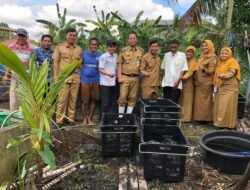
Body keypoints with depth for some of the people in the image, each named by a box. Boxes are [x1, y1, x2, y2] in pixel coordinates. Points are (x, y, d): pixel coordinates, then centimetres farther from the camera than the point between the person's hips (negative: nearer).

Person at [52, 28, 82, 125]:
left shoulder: (79, 49, 15)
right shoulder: (59, 47, 6)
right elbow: (55, 62, 3)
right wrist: (56, 76, -5)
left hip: (76, 78, 3)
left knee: (73, 99, 5)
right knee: (62, 99, -3)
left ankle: (71, 119, 16)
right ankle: (59, 120, 5)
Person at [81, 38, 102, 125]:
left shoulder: (100, 55, 5)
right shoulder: (84, 53, 4)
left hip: (95, 81, 1)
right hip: (85, 80, -1)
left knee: (93, 100, 8)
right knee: (85, 101, 1)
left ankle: (90, 118, 23)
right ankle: (85, 118, 20)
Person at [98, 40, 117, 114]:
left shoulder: (115, 56, 12)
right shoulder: (103, 56, -8)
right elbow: (100, 69, -13)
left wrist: (116, 75, 12)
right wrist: (108, 74, -28)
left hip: (112, 82, 7)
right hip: (105, 82, -7)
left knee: (112, 102, 11)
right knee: (105, 102, -3)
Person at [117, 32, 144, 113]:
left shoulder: (141, 51, 10)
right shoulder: (123, 50, 4)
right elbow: (120, 64, 3)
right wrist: (119, 77, -5)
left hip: (135, 78, 2)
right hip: (125, 77, -2)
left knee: (133, 98, 5)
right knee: (122, 97, -5)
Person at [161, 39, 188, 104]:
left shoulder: (182, 55, 0)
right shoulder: (166, 55, 10)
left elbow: (183, 70, -2)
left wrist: (178, 81, -11)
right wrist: (163, 80, 4)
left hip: (176, 84, -3)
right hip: (166, 83, 3)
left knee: (174, 102, -6)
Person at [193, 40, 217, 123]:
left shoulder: (212, 57, -7)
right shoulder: (202, 56, 15)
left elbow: (211, 71, -15)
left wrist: (203, 69, -33)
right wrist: (195, 77, 10)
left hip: (206, 83, -7)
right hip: (198, 82, 7)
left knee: (205, 100, -3)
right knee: (198, 100, 7)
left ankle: (205, 118, 5)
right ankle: (199, 117, 13)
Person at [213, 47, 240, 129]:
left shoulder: (233, 62, -4)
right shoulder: (220, 62, 18)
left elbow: (232, 73, -17)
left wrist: (223, 75, -36)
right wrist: (215, 84, 13)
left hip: (230, 87, -7)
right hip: (220, 87, 7)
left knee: (227, 105, -9)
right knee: (219, 105, 8)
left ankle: (228, 124, -2)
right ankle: (219, 122, 17)